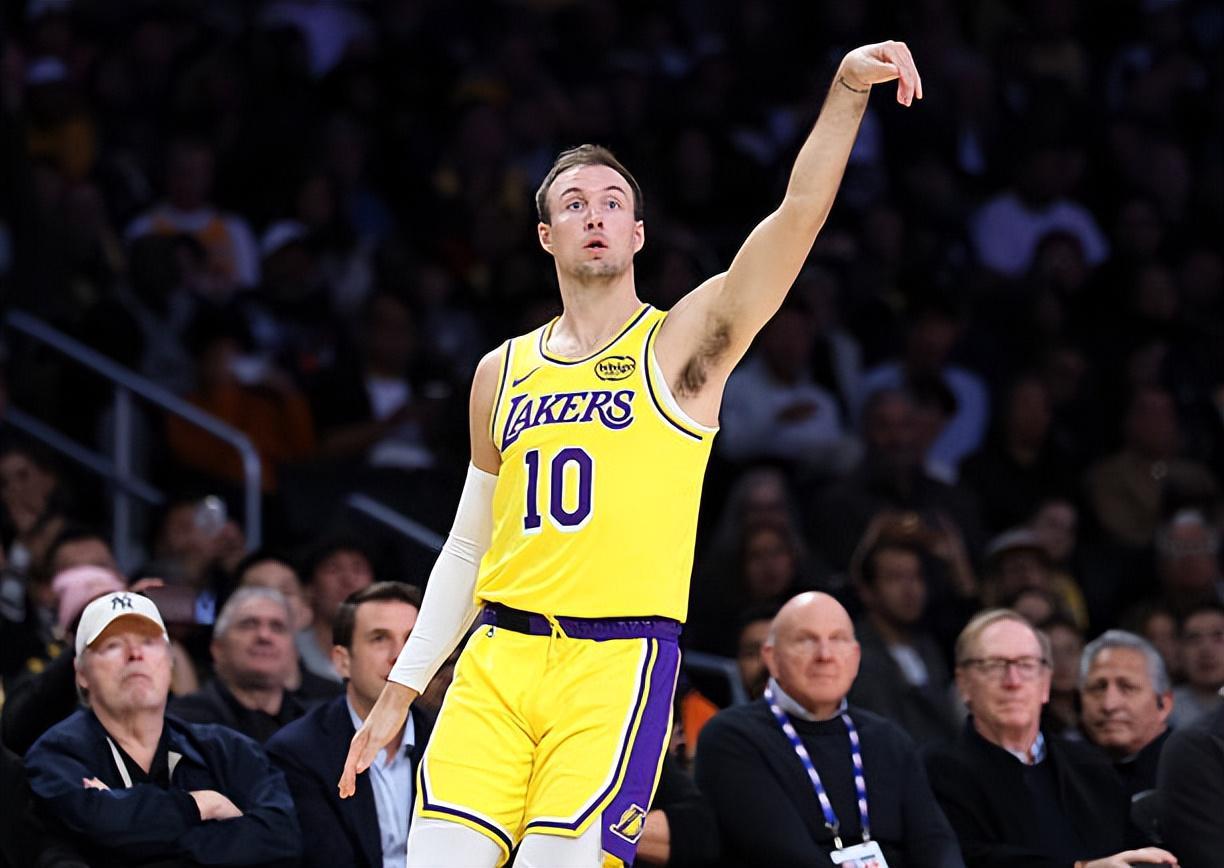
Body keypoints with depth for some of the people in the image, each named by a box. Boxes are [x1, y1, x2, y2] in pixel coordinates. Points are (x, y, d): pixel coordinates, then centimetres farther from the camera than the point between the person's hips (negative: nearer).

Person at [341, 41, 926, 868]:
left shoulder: (683, 343, 3)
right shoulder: (502, 373, 16)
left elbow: (801, 213, -11)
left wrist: (848, 88, -24)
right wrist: (399, 693, 19)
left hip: (618, 666, -4)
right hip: (498, 658, 4)